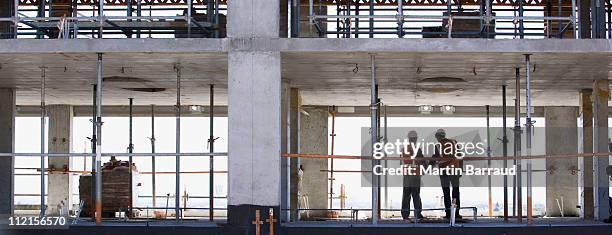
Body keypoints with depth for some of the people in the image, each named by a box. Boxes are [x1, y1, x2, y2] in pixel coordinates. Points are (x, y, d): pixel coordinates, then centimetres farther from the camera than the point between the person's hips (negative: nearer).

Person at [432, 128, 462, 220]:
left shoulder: (438, 146, -5)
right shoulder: (454, 142, 4)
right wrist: (460, 169, 11)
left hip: (444, 172, -2)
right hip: (455, 170, 2)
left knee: (446, 192, 5)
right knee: (456, 191, 9)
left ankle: (448, 213, 4)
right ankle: (456, 213, 7)